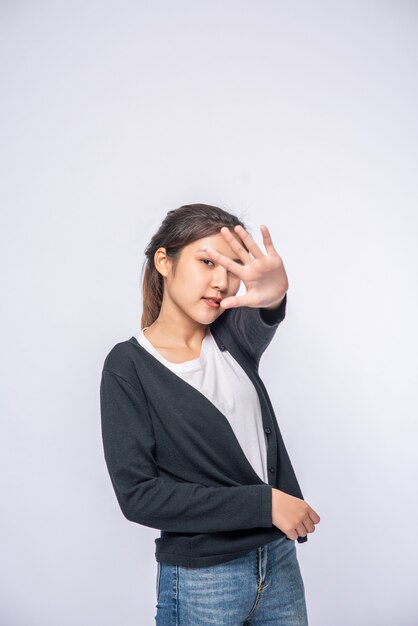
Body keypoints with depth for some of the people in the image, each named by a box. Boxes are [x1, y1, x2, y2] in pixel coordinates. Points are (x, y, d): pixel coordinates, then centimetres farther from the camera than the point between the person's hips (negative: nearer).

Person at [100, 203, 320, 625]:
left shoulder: (232, 334, -1)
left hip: (279, 558, 4)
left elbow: (262, 324, -25)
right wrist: (262, 503, -19)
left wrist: (273, 294, -49)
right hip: (201, 581, -4)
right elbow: (137, 493, -16)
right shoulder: (128, 367, -11)